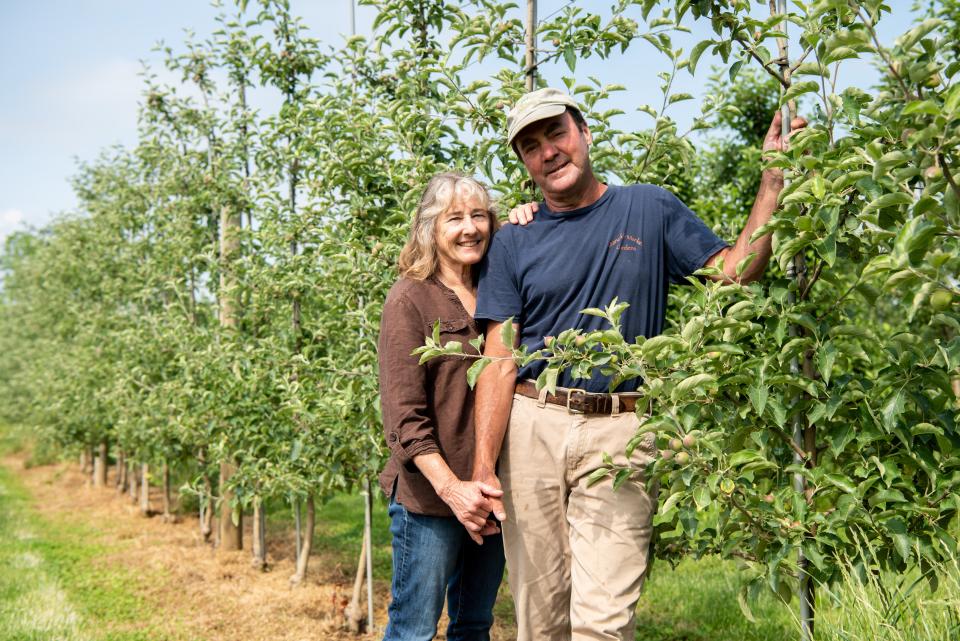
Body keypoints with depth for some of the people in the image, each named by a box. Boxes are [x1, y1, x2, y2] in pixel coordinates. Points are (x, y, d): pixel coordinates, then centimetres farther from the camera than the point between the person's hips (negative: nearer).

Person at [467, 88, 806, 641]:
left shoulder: (651, 210, 10)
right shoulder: (514, 242, 9)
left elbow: (735, 270, 3)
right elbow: (500, 361, 2)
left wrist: (775, 177, -4)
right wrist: (483, 464, -8)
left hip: (620, 433, -1)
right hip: (530, 427, 2)